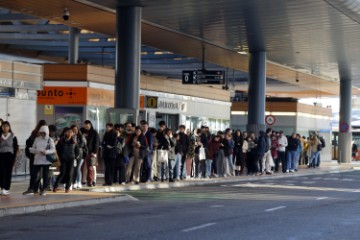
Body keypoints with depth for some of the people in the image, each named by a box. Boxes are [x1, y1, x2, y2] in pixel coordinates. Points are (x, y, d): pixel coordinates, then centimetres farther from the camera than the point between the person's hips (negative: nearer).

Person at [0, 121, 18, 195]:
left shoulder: (13, 136, 1)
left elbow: (15, 148, 0)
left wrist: (14, 159, -5)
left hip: (9, 156, -2)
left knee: (8, 173, 1)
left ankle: (7, 189, 6)